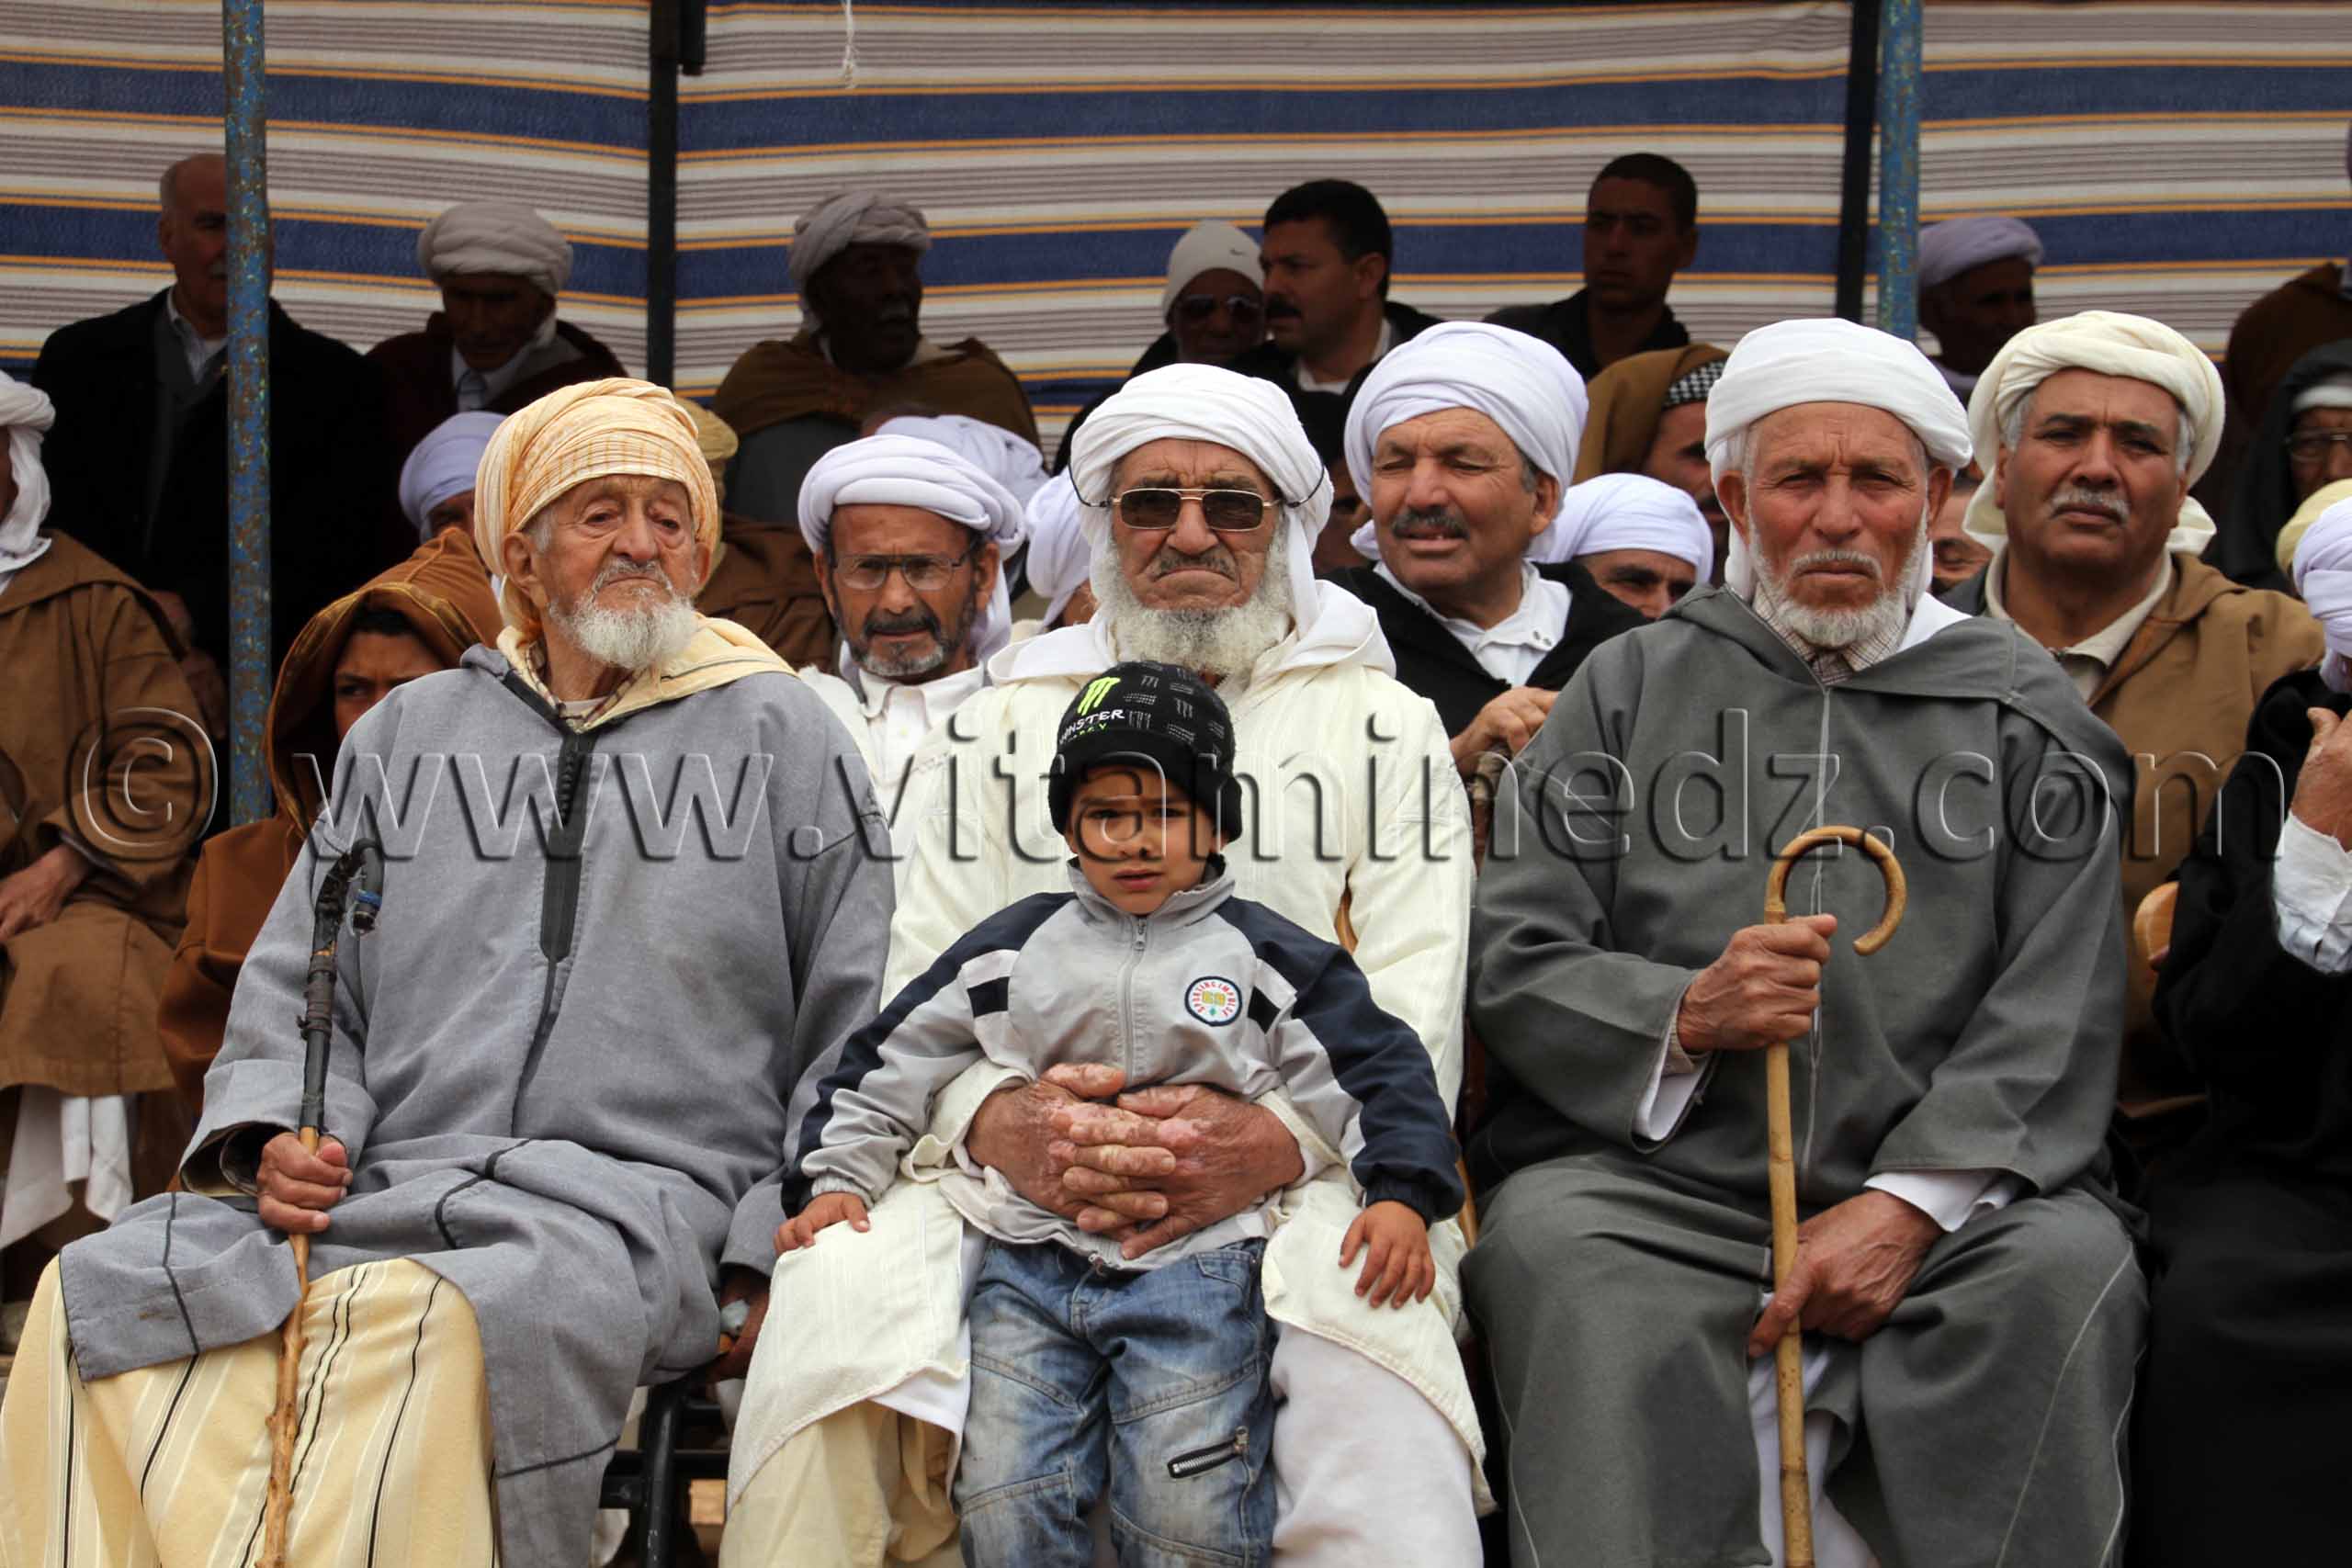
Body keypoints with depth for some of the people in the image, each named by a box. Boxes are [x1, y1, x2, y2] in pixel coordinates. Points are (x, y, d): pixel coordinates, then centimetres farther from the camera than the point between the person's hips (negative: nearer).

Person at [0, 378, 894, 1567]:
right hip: (381, 1188, 4)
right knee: (96, 1292, -23)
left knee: (415, 1322, -37)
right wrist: (277, 1135, 1)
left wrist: (774, 1258, -1)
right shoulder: (407, 733, 24)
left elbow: (853, 1031, 11)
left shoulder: (782, 733, 14)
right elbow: (295, 985, 23)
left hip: (644, 1206, -4)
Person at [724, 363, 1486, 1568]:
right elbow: (924, 992, 12)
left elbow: (1414, 1017, 6)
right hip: (1017, 1168, 2)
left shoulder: (1383, 723, 17)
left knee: (1371, 1355, -37)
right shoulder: (1000, 722, 22)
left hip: (1290, 1182, -1)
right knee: (833, 1294, -30)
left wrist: (1280, 1138, -17)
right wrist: (1000, 1123, -13)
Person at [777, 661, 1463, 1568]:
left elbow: (1382, 1079, 4)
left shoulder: (1268, 959, 9)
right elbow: (883, 1071, 20)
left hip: (1194, 1265, -2)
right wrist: (835, 1180, 7)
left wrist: (1402, 1198, -13)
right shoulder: (1009, 951, 15)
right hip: (1027, 1265, 2)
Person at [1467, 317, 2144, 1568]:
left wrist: (1909, 1205, -12)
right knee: (1549, 1244, -32)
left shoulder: (2022, 707, 15)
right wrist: (1683, 1014, -11)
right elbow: (1509, 959, 10)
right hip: (1651, 1176, 0)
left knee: (2069, 1263, -30)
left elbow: (2056, 1014, 4)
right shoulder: (1633, 683, 18)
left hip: (1948, 1195, 0)